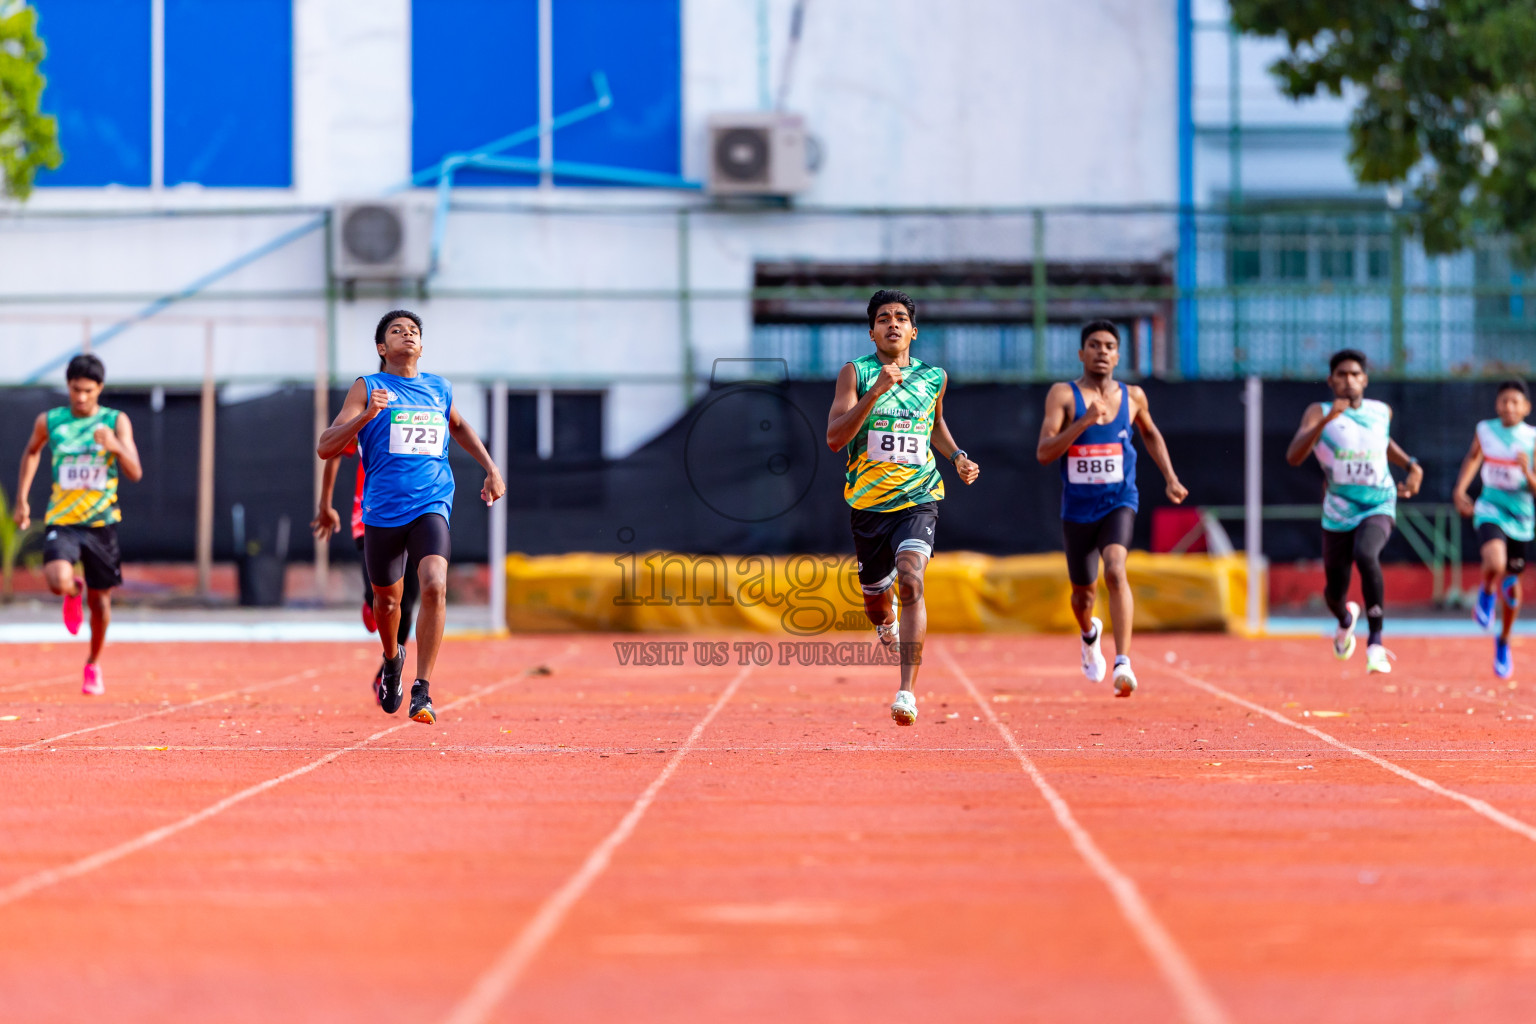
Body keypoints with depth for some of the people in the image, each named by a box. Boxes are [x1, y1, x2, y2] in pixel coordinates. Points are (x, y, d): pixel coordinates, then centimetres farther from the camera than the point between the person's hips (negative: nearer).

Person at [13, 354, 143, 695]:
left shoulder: (116, 421, -3)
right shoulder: (49, 422, 1)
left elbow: (135, 473, -10)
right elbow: (31, 452, 22)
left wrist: (115, 445, -28)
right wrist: (22, 499, 17)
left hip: (101, 522, 0)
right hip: (61, 520, 0)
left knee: (100, 599, 8)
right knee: (58, 580, -25)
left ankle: (94, 665, 33)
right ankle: (74, 590, 15)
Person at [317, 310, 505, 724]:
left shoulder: (439, 389, 13)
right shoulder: (367, 388, 2)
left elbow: (459, 427, 36)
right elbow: (325, 447, -7)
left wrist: (491, 468, 27)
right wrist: (366, 415, -20)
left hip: (431, 505, 1)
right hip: (382, 512, -1)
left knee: (435, 586, -23)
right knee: (387, 599, 13)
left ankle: (422, 690, -20)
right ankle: (392, 659, 48)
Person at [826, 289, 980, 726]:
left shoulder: (933, 377, 5)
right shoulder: (855, 373, -4)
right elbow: (834, 437, -16)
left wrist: (957, 456, 8)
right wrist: (875, 391, -26)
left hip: (918, 499, -1)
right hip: (869, 503, 1)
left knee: (911, 583, -25)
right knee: (875, 603, 15)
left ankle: (908, 691, -27)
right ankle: (888, 619, 56)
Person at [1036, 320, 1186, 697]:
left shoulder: (1132, 397, 2)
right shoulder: (1063, 395, -7)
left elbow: (1151, 434, 23)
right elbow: (1043, 453, -18)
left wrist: (1170, 478, 14)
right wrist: (1085, 421, -28)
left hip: (1119, 503, -1)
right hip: (1078, 508, 1)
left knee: (1115, 570, -28)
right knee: (1083, 592, 15)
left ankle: (1123, 662, -36)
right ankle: (1090, 634, 52)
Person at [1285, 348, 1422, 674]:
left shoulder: (1381, 411, 2)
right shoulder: (1318, 413, -9)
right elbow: (1293, 457, -26)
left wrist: (1411, 465, 11)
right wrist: (1326, 420, -37)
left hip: (1378, 508, 0)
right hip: (1338, 513, 0)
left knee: (1365, 556, -33)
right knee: (1334, 591, 11)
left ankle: (1376, 641, -28)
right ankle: (1346, 618, 51)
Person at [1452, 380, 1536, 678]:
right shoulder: (1485, 430, -3)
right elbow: (1473, 457, 19)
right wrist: (1460, 489, 9)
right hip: (1490, 509, 0)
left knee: (1511, 582, 13)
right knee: (1495, 563, -31)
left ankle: (1504, 642, 37)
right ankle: (1487, 592, 6)